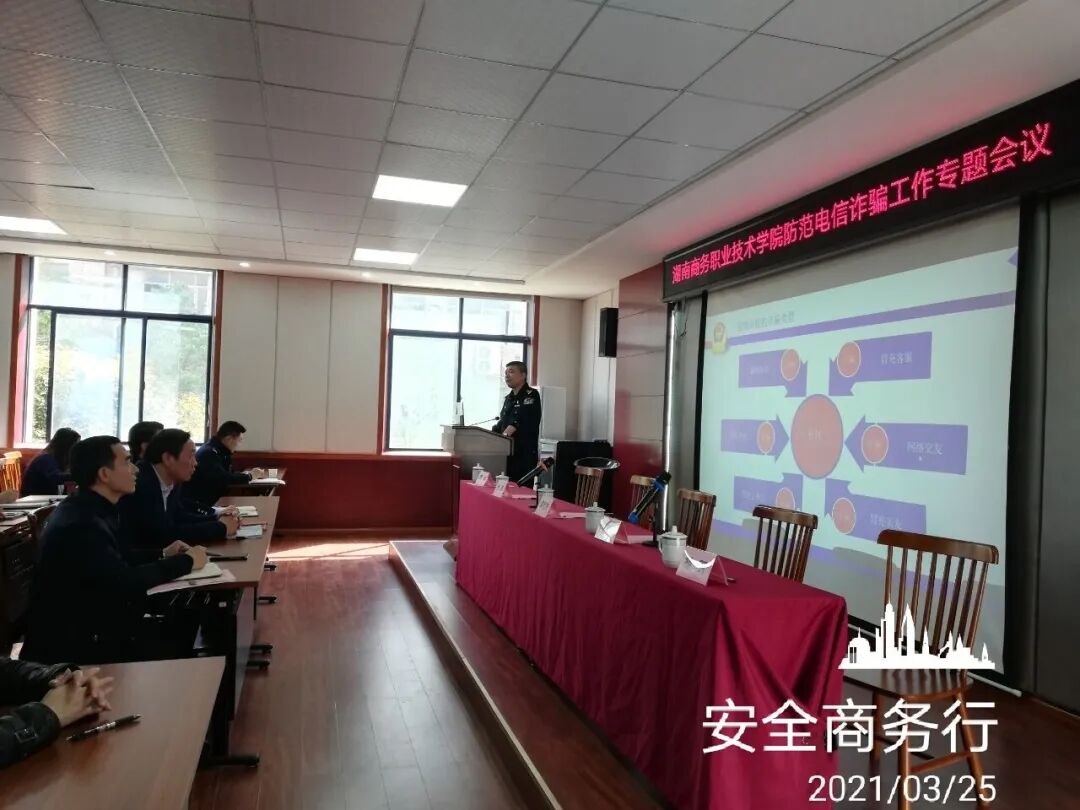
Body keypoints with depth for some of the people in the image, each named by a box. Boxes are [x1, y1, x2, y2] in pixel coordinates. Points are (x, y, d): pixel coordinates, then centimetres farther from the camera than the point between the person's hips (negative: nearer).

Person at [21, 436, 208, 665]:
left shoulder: (92, 509, 5)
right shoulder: (79, 523, -25)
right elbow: (124, 582, -26)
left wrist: (162, 555, 4)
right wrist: (186, 561, -16)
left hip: (90, 621, 9)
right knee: (172, 652, -12)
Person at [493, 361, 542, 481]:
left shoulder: (531, 395, -6)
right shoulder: (508, 398, 19)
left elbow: (519, 421, -18)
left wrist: (504, 435, -26)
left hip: (525, 455, -7)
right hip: (507, 453, 7)